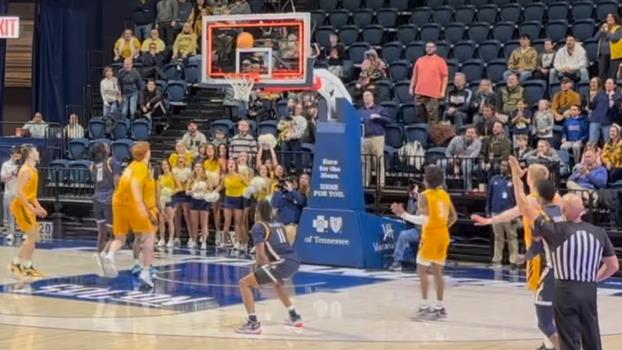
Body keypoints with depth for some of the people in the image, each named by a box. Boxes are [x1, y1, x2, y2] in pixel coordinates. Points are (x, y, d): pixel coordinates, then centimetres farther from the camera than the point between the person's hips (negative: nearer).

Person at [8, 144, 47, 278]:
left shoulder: (32, 170, 12)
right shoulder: (25, 170, -17)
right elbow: (20, 192, -23)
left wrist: (38, 207, 18)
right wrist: (31, 207, -25)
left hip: (27, 206, 9)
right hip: (21, 206, -9)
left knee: (33, 237, 12)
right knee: (32, 237, -7)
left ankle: (16, 263, 20)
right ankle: (27, 267, 0)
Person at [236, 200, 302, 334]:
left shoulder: (258, 227, 4)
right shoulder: (278, 225, 25)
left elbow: (261, 254, -6)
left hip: (283, 263, -8)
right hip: (294, 261, 8)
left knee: (244, 283, -2)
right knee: (276, 281, 40)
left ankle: (253, 323, -12)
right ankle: (294, 317, 43)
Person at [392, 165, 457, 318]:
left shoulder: (424, 196, -13)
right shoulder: (445, 195, 8)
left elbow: (424, 220, -22)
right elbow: (454, 217, 11)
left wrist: (403, 214, -19)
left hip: (430, 236, -7)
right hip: (443, 236, 7)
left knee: (422, 270, 1)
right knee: (437, 271, 11)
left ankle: (425, 305, -3)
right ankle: (439, 307, 12)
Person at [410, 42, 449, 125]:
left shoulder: (440, 61, 1)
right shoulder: (420, 60, 14)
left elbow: (445, 77, -2)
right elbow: (414, 75, 19)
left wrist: (442, 91, -9)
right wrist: (411, 87, 11)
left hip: (433, 94, -4)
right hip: (419, 93, 4)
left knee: (432, 115, -4)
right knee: (420, 113, 8)